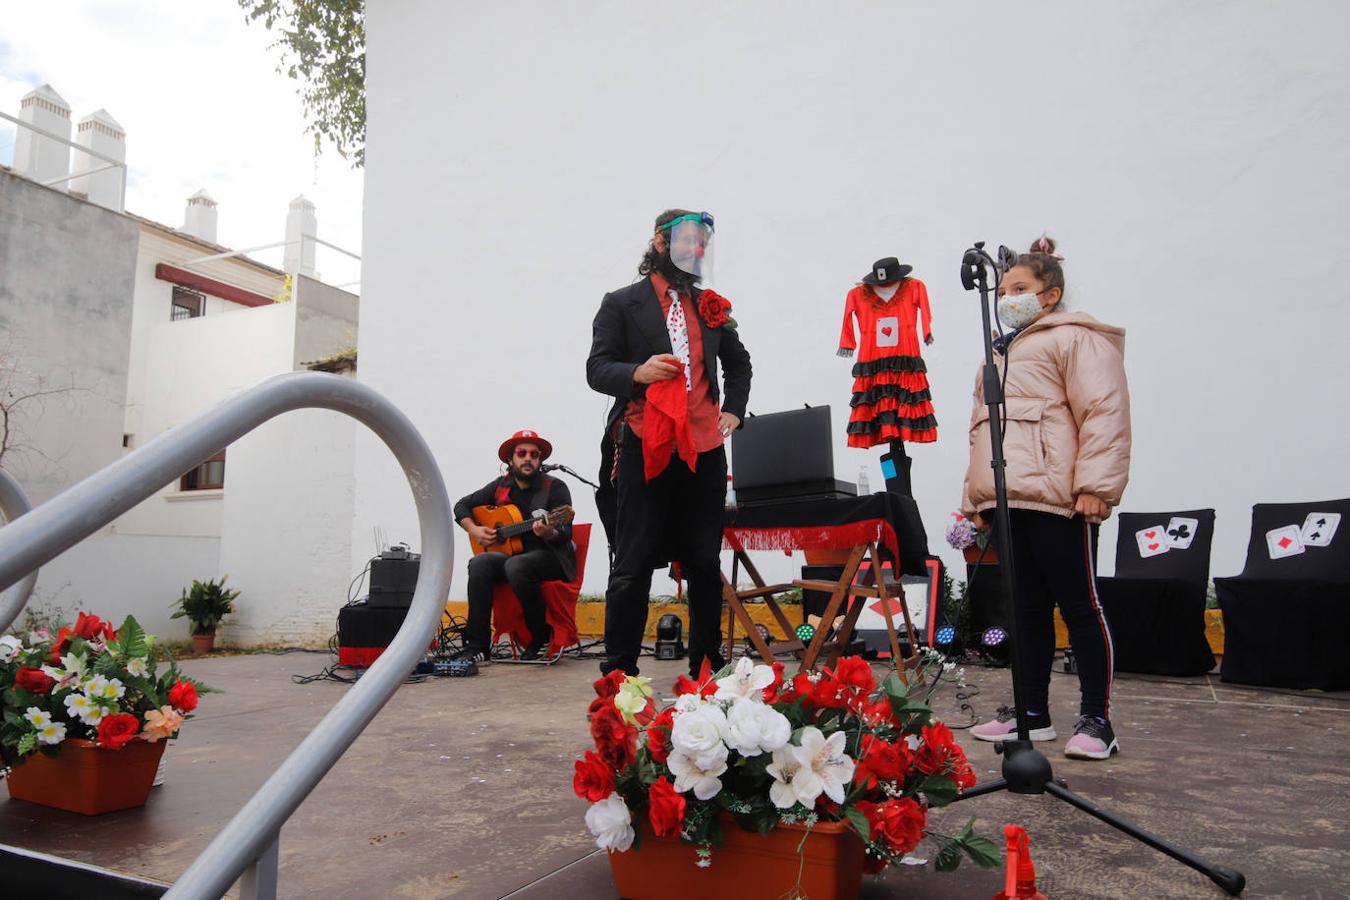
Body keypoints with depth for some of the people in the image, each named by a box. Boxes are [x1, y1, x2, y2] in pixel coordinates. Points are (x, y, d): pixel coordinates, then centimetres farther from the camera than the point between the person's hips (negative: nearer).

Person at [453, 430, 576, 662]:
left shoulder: (555, 488, -4)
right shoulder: (500, 486, 9)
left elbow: (565, 534, -14)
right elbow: (462, 506, 20)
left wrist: (550, 533, -37)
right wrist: (473, 530, 2)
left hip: (550, 557, -4)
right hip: (511, 554, 5)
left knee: (516, 566, -35)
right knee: (479, 564, -25)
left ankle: (541, 640, -18)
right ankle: (477, 646, -23)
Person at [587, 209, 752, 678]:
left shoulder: (711, 306, 18)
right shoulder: (622, 303, 5)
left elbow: (738, 363, 31)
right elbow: (596, 368, -2)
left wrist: (733, 410, 16)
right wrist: (637, 373, -21)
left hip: (704, 449, 5)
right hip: (644, 449, -4)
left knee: (705, 564, 10)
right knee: (633, 566, -1)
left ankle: (707, 665, 22)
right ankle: (619, 670, 8)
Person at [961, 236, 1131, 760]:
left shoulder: (1074, 338, 0)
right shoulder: (1003, 351, 27)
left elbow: (1105, 412, -11)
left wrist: (1096, 486, -19)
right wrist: (976, 496, 22)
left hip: (1056, 500, -8)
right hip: (1008, 501, 9)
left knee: (1079, 604, -3)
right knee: (1027, 608, 11)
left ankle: (1096, 721, 5)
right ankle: (1032, 712, 19)